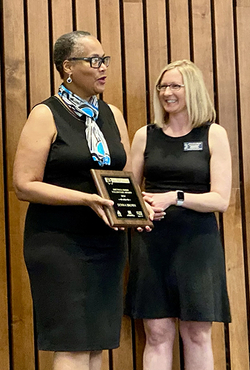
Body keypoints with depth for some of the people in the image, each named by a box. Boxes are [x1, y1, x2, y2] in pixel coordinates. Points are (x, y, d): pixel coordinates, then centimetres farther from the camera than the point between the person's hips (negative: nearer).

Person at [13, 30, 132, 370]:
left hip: (107, 241, 6)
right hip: (59, 243, -6)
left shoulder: (112, 115, 13)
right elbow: (24, 185, -12)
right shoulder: (46, 115, -5)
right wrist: (86, 198, -21)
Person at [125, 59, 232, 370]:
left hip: (197, 242, -1)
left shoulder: (213, 135, 2)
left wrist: (176, 197, -18)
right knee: (157, 334, 1)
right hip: (152, 242, 2)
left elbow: (221, 199, -5)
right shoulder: (145, 136, 9)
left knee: (197, 334, 4)